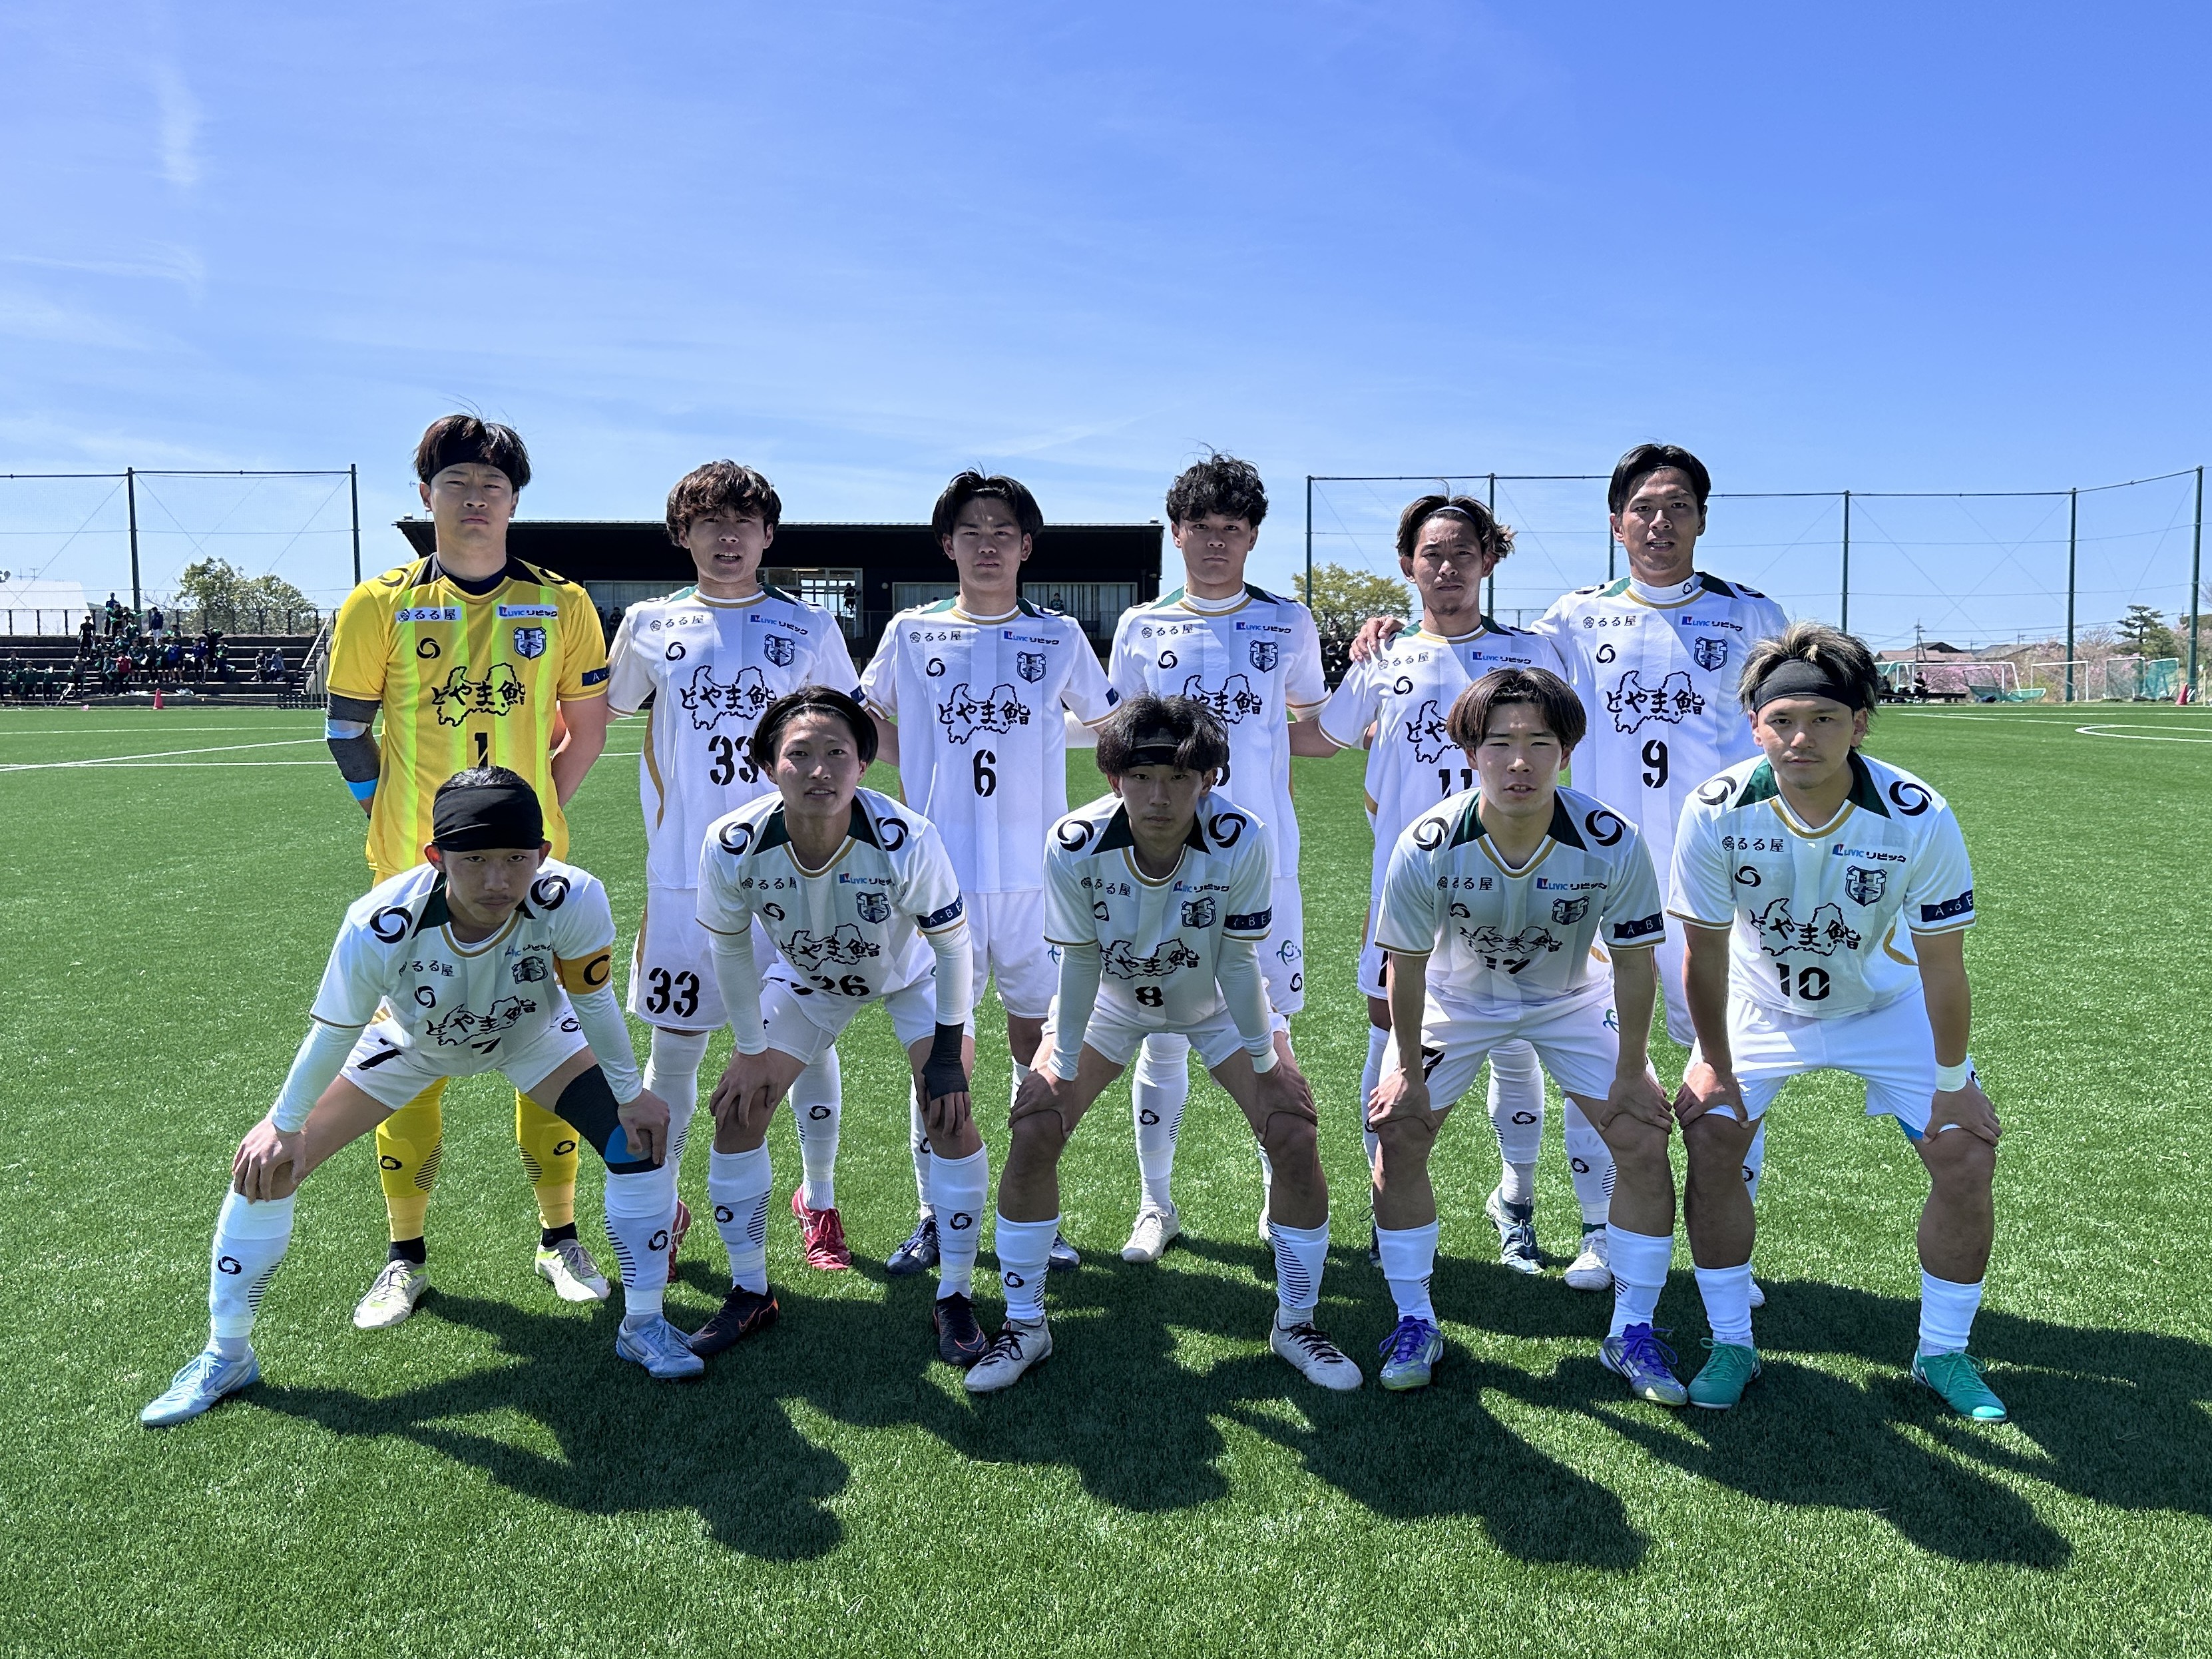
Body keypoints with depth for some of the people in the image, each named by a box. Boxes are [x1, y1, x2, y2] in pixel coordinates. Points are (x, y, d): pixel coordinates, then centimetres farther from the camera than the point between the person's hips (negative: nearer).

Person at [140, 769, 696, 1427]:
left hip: (530, 1032, 0)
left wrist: (628, 1093, -11)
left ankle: (643, 1326, 6)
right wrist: (284, 1125, -8)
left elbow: (592, 1000, -21)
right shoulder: (379, 926, -40)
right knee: (265, 1167, -5)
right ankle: (225, 1355, 20)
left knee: (640, 1139, -16)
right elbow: (334, 1031, -20)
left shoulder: (573, 901, -41)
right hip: (410, 1040, 0)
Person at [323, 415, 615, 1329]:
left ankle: (559, 1237, 23)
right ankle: (406, 1255, 22)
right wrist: (392, 820, 2)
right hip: (414, 875, 0)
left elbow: (588, 726, 10)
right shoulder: (380, 605, 1)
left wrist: (538, 812, 5)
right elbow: (347, 731, 7)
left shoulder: (560, 604, 2)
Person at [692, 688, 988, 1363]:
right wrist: (751, 1052, -4)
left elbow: (952, 944, -21)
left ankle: (955, 1297, 3)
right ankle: (750, 1293, 17)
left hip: (911, 974, -2)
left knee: (948, 1112, -17)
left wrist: (947, 1049, -16)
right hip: (808, 977, 3)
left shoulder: (906, 839, -39)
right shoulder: (733, 846, -32)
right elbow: (729, 949, -10)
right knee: (736, 1109, -3)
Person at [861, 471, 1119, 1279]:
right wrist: (924, 775, 9)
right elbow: (871, 717, 19)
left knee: (1039, 1039, 7)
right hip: (941, 870, 0)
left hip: (1035, 871, 0)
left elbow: (1112, 720, 14)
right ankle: (934, 1216, 18)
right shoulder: (912, 633, 6)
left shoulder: (1059, 636, 5)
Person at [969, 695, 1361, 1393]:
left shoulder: (1242, 842, -33)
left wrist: (1266, 1061, -12)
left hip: (1216, 1004, 0)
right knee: (1032, 1133, -12)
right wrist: (1062, 1065, -13)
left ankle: (1295, 1324, 12)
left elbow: (1237, 961, -20)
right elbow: (1079, 962, -19)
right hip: (1110, 1000, 1)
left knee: (1295, 1140, -12)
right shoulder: (1075, 845, -32)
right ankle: (1024, 1326, 10)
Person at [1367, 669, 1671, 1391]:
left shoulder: (1612, 843, -30)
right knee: (1398, 1134, -11)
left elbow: (1635, 963, -16)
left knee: (1646, 1136, -8)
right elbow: (1406, 965, -16)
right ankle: (1416, 1324, 8)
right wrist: (1409, 1067, -9)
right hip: (1457, 998, 0)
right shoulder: (1425, 847, -31)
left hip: (1572, 998, 1)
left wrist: (1629, 1074, -11)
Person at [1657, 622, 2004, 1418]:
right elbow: (1706, 952, -16)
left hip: (1885, 1006, 0)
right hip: (1760, 1007, 0)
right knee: (1709, 1147, -12)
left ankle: (1943, 1352, 17)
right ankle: (1732, 1344, 8)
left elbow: (1941, 968, -19)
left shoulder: (1918, 818, -30)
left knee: (1968, 1161, -6)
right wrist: (1715, 1065, -9)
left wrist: (1952, 1083, -11)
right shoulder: (1716, 811, -28)